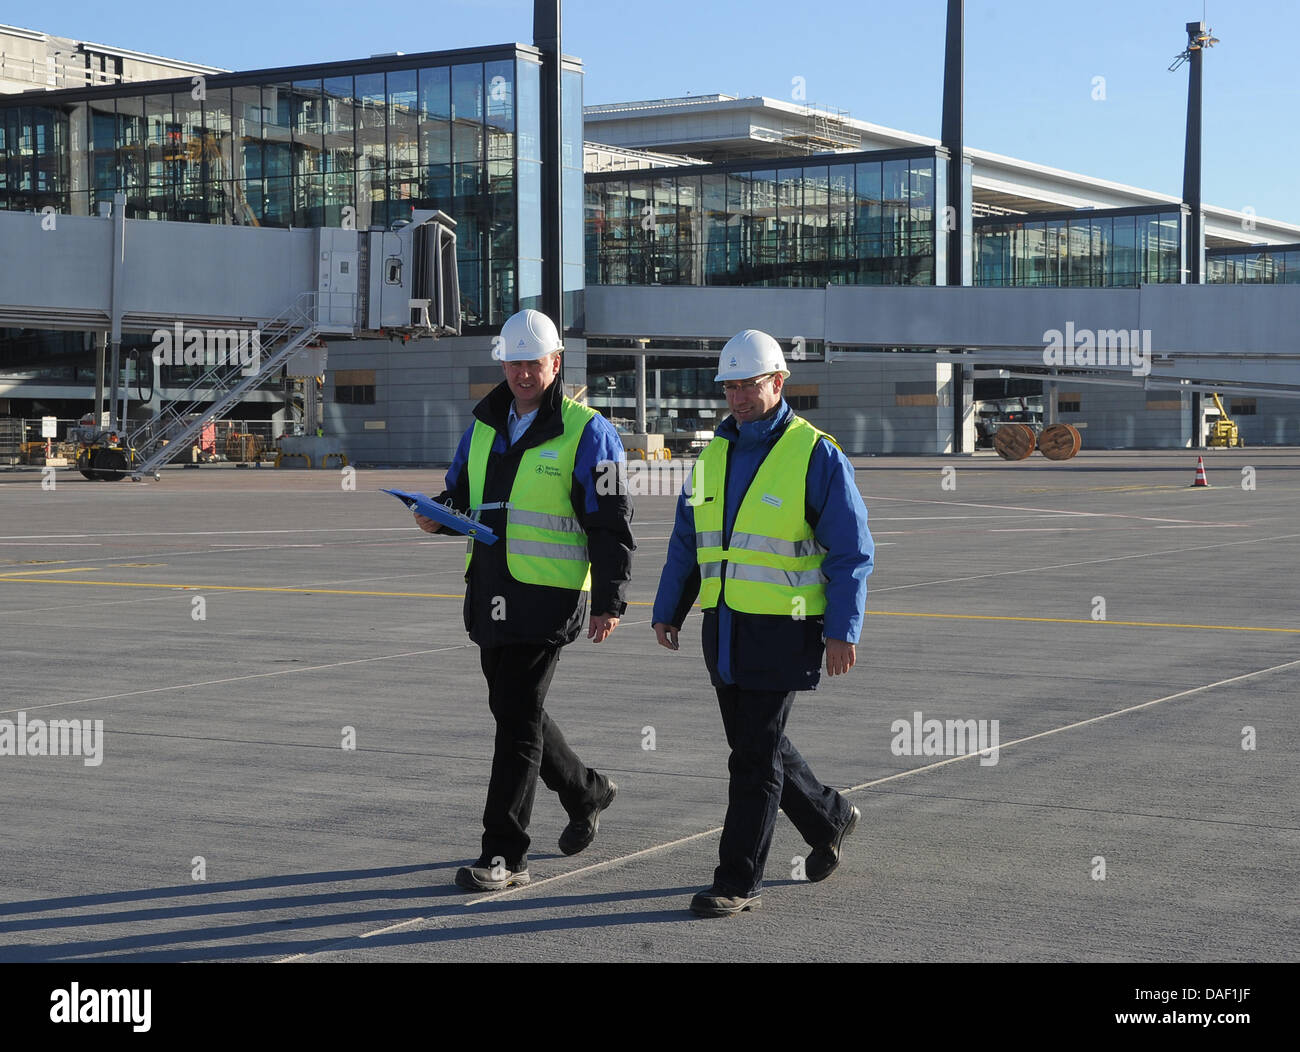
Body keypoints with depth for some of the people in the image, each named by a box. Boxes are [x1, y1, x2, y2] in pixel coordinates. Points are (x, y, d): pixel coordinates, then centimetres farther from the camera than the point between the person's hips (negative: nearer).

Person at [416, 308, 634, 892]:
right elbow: (461, 493, 23)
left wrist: (609, 602, -12)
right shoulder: (485, 425, 13)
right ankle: (586, 790, 40)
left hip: (548, 597, -7)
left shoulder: (587, 432, -7)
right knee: (513, 709, 16)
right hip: (490, 592, 7)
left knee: (519, 718, -7)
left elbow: (612, 526, -8)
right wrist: (438, 515, -1)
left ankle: (504, 855, -1)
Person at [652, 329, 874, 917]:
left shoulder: (815, 455, -9)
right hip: (723, 627, 7)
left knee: (756, 755, -5)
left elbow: (852, 552, -9)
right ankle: (828, 819, 38)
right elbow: (687, 543, 18)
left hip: (782, 628, -7)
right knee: (753, 744, 16)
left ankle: (738, 881, 3)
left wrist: (842, 630, -15)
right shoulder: (714, 454, 11)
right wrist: (667, 611, 14)